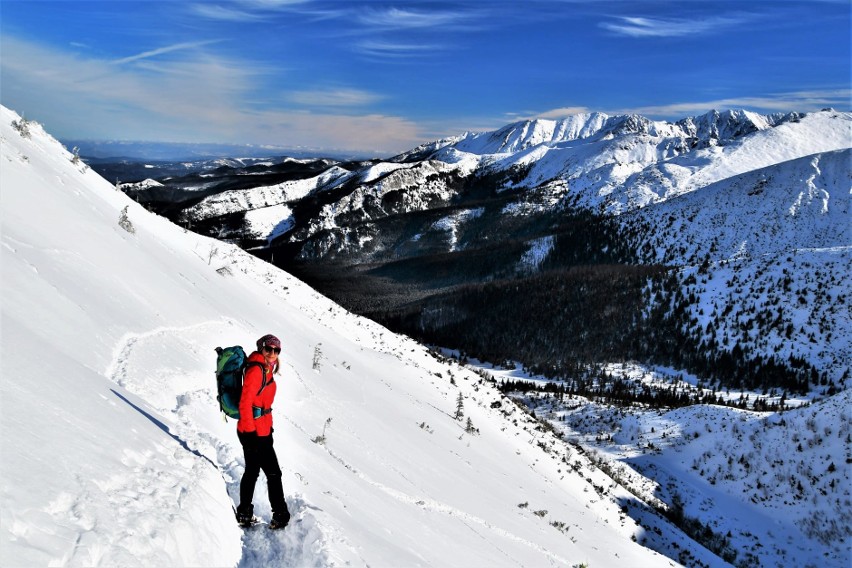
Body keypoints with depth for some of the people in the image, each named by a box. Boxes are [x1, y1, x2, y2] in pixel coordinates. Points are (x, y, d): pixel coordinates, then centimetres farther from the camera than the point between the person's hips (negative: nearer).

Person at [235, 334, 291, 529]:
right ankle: (280, 516, 10)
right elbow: (245, 403, -22)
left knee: (252, 471, 18)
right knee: (273, 473, 0)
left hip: (261, 430, 10)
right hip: (255, 433, -10)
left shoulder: (265, 370, 11)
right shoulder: (256, 370, -19)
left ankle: (244, 514, 29)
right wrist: (250, 432, -22)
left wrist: (268, 426, 21)